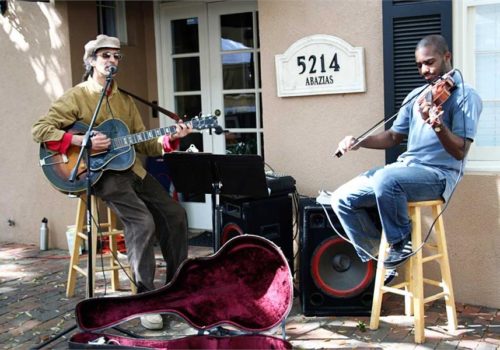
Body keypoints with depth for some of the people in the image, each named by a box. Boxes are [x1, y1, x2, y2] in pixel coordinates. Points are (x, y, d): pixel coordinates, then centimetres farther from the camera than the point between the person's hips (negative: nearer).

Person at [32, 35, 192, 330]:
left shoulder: (126, 101, 17)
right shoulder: (76, 97, -1)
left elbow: (144, 144, 13)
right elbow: (40, 129, -9)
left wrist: (171, 139, -6)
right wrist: (83, 141, -19)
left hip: (131, 169, 7)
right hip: (99, 172, -6)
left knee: (176, 214, -6)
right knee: (143, 222, -27)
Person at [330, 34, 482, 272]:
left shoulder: (466, 96, -6)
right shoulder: (416, 96, 15)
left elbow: (460, 151, -16)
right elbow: (394, 137, 19)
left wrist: (438, 125, -35)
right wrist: (359, 142, 2)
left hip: (439, 174, -7)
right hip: (406, 167, 7)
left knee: (386, 179, -38)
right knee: (342, 198, -6)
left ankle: (401, 243, -11)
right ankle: (378, 252, 13)